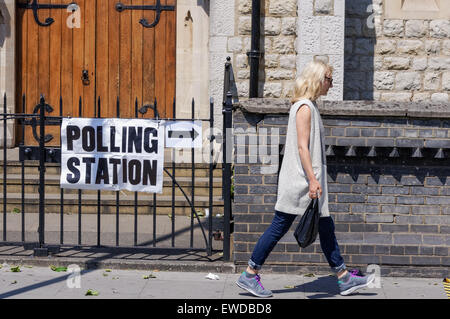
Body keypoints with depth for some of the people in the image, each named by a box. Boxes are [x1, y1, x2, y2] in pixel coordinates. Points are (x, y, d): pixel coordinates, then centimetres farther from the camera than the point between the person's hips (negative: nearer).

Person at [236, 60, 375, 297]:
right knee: (279, 227, -4)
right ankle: (249, 275, 5)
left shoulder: (308, 106, 16)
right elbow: (302, 147, -20)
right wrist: (313, 179, -23)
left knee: (326, 228, 10)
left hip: (306, 181, 10)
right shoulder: (304, 107, -14)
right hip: (299, 182, -10)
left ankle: (344, 279, 15)